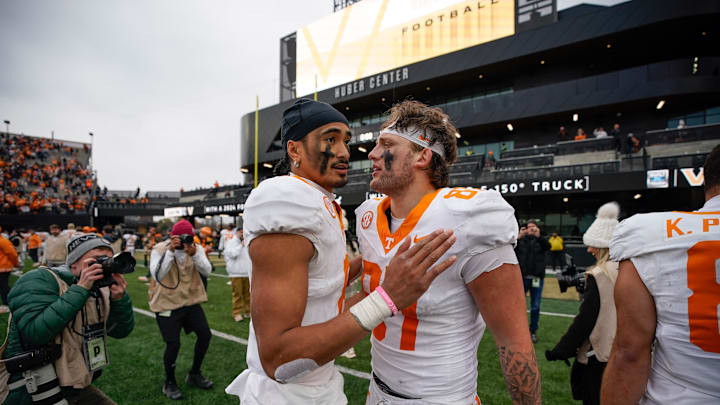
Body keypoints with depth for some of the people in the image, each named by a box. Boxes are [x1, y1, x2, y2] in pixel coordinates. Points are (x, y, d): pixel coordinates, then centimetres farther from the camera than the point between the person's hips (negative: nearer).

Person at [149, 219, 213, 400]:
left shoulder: (196, 248, -3)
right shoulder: (159, 249, -11)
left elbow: (206, 271, -15)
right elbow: (157, 275, -25)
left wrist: (194, 254, -32)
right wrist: (170, 251, -32)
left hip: (191, 300, 4)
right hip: (167, 304, -4)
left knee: (205, 334, 3)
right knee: (173, 344, -5)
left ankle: (194, 375, 28)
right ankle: (169, 383, 23)